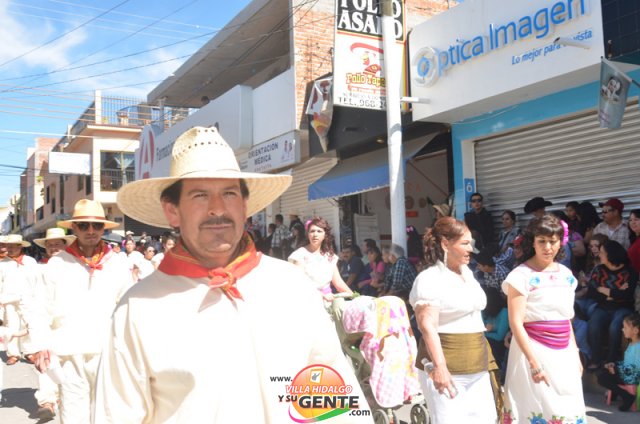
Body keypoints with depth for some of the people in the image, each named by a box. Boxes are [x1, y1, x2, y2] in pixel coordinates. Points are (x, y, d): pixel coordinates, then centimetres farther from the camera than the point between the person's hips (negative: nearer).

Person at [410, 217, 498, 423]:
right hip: (447, 369, -8)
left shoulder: (467, 272, 14)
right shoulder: (430, 279, -13)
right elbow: (428, 327, -20)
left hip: (477, 369, 8)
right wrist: (439, 366, -27)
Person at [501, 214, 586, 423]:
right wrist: (534, 363, -19)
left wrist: (576, 354, 16)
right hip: (535, 351, -6)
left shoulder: (566, 274, 9)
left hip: (565, 353, 6)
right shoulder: (521, 275, -11)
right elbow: (516, 323, -15)